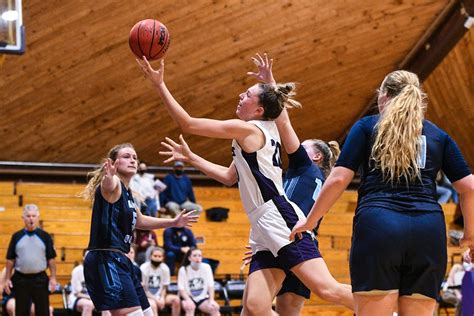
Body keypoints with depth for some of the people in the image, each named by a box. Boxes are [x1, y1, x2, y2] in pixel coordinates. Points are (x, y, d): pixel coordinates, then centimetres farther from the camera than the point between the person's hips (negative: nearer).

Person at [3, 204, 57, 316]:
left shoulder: (45, 236, 2)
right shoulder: (16, 237, 5)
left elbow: (51, 259, 3)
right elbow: (10, 260, 7)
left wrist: (53, 278, -5)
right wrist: (7, 279, 1)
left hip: (40, 279, -1)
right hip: (21, 280, 1)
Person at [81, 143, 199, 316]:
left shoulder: (127, 193, 19)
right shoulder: (114, 185, -9)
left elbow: (139, 221, 38)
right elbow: (107, 186, -36)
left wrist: (173, 222, 41)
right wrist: (108, 178, -59)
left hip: (121, 262, 10)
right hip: (106, 260, -10)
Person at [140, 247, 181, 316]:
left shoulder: (165, 268, -1)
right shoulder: (144, 268, -13)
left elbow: (164, 288, 5)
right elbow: (143, 290, -10)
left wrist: (162, 299, -15)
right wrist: (156, 299, -20)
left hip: (159, 296, 5)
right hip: (147, 296, -5)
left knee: (176, 299, -18)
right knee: (153, 304, -36)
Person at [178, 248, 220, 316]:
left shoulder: (206, 267, -4)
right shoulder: (183, 270, -9)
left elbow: (210, 285, -5)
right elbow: (181, 289, -13)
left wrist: (211, 300, -19)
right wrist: (188, 300, -29)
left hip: (203, 298, 2)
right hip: (188, 298, -2)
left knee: (215, 307, -24)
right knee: (190, 307, -35)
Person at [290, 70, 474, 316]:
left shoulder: (366, 127, 11)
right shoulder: (438, 135, 18)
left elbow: (338, 179, 3)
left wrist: (310, 221, 14)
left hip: (378, 224, -2)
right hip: (428, 231, 3)